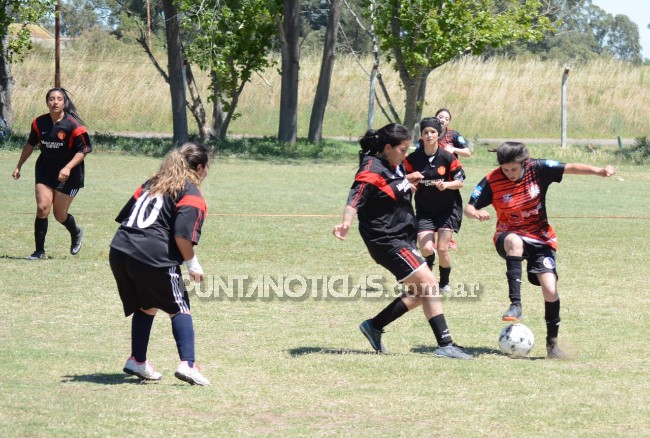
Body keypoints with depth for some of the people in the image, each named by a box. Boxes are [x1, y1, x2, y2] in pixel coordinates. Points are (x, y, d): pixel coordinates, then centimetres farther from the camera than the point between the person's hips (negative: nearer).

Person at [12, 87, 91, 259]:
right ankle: (39, 251, -3)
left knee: (60, 215, 2)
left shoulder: (73, 126, -17)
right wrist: (19, 166, 16)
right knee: (42, 208, -12)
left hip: (68, 174, -3)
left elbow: (83, 150, -13)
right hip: (45, 171, 3)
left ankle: (76, 233, 36)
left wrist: (68, 168, -25)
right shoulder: (39, 123, -3)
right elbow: (30, 144, 13)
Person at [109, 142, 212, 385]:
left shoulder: (152, 183, 23)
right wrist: (192, 264, -1)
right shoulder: (192, 195, 0)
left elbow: (124, 216, 23)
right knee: (179, 309, 5)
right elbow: (182, 235, -13)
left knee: (145, 307, 25)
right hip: (155, 258, -7)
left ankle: (137, 360, 25)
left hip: (119, 251, 7)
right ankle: (187, 364, -9)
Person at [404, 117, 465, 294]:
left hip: (448, 208, -1)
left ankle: (445, 283, 19)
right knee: (426, 248, -13)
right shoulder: (413, 158, -6)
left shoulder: (448, 157, -11)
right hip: (424, 210, 1)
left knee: (442, 249, -7)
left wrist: (446, 185, -24)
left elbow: (460, 182, -6)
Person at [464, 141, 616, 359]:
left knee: (550, 290, -14)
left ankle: (552, 343, 6)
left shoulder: (538, 169, -10)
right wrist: (476, 213, -34)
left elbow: (570, 168, -16)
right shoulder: (492, 181, -12)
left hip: (541, 239, 1)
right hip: (509, 236, -1)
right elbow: (469, 207, -10)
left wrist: (599, 171, -31)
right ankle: (515, 304, -40)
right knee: (515, 241, -40)